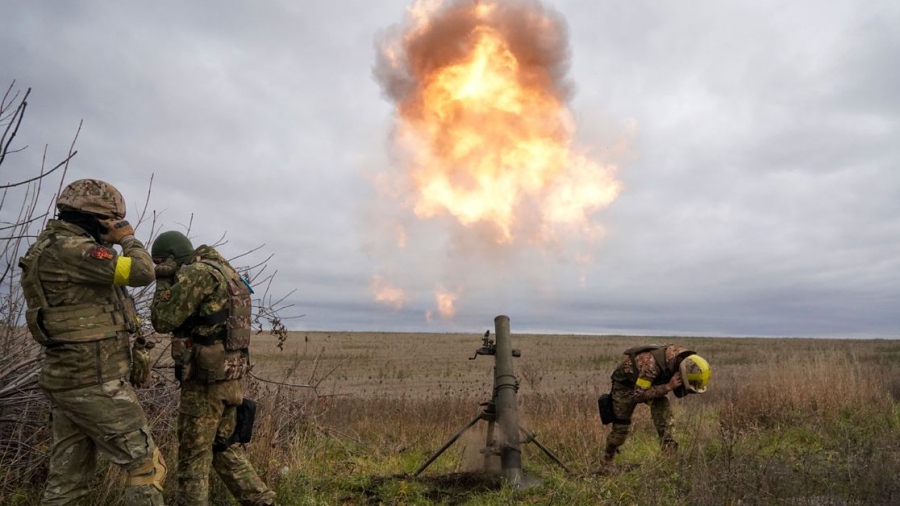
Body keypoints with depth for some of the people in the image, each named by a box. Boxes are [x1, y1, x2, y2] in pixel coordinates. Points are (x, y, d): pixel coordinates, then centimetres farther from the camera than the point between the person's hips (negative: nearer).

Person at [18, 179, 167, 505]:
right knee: (146, 465, 0)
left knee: (68, 479, 15)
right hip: (96, 384, -10)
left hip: (68, 381, 10)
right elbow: (142, 272, -24)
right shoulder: (70, 248, -17)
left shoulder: (53, 247, 16)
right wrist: (128, 239, -5)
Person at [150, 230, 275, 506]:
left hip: (206, 378, -9)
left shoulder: (196, 273, -13)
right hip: (229, 376, 9)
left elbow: (163, 321, -10)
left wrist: (163, 282, 0)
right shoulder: (222, 269, 16)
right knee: (225, 449, 18)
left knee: (194, 457, 4)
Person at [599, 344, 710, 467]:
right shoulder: (653, 364, -43)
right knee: (621, 425, 2)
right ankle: (607, 459, 25)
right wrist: (668, 387, -42)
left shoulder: (685, 360, -21)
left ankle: (670, 451, -19)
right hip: (626, 382, -6)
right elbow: (638, 395, -35)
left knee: (663, 407, -22)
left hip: (648, 381, 6)